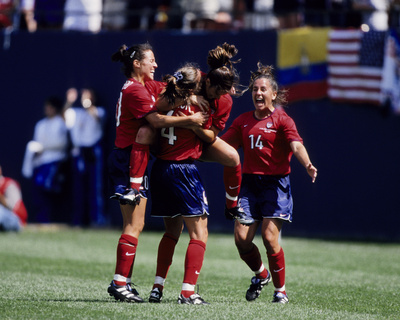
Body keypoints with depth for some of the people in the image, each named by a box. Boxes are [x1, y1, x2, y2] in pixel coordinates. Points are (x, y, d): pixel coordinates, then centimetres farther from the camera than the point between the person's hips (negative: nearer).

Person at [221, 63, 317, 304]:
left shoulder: (282, 119, -2)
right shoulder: (243, 121, 12)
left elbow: (296, 145, -18)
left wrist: (307, 165, -36)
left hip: (276, 183, -4)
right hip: (250, 182, 4)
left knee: (270, 238, -13)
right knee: (241, 238, -6)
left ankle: (281, 290, 5)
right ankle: (260, 274, 24)